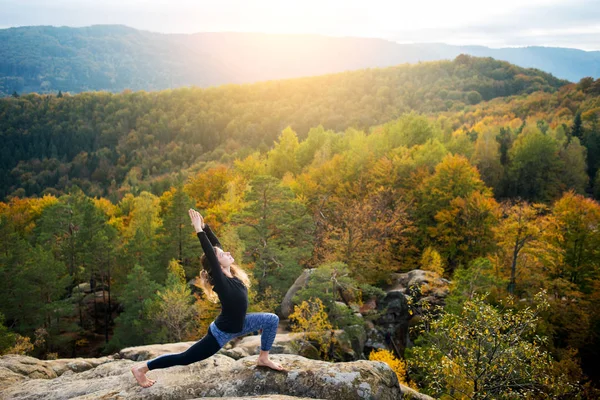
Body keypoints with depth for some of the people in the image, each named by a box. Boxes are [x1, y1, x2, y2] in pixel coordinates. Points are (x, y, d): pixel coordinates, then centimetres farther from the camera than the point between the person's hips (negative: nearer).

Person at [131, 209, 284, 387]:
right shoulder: (220, 281, -28)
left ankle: (263, 358, 18)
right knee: (184, 358, 1)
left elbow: (215, 245, -9)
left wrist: (205, 226, -19)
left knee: (272, 319, 5)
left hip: (238, 324, 8)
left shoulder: (232, 273, -9)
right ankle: (141, 367, 12)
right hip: (221, 333, -8)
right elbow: (209, 253, -39)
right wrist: (199, 230, -38)